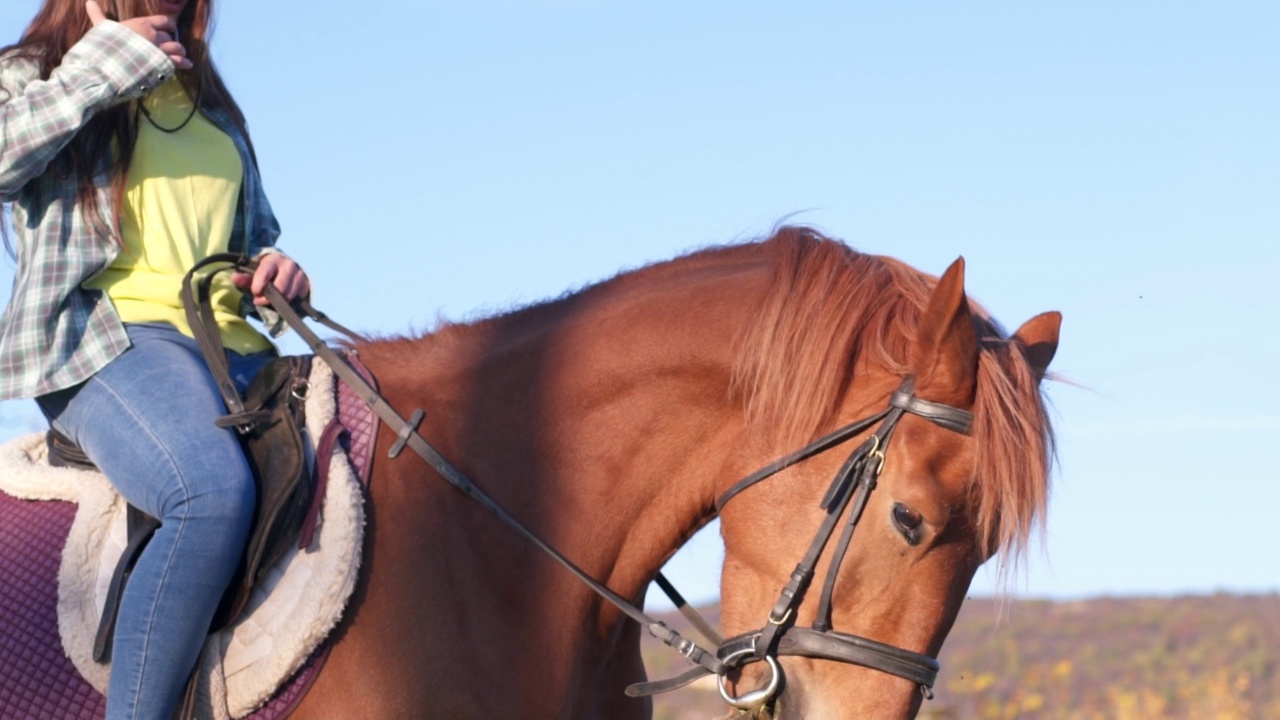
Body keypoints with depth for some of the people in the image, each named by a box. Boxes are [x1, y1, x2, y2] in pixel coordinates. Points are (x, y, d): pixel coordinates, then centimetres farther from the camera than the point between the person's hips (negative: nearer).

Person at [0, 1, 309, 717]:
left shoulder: (214, 111, 29)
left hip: (238, 353, 6)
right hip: (109, 337, -6)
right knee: (214, 492, -37)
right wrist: (103, 64, -6)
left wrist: (277, 267, 13)